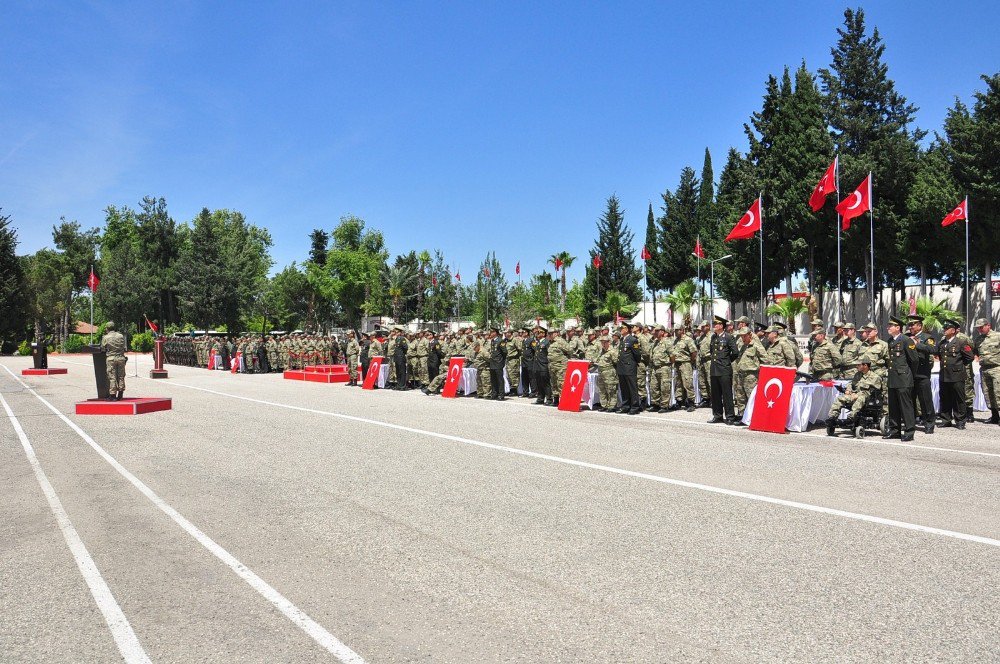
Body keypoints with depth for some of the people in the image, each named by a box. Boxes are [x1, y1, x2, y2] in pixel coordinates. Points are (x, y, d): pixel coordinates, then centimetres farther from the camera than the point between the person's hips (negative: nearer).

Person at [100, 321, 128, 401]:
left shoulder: (105, 337, -4)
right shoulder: (120, 336, 4)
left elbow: (103, 349, 3)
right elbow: (125, 348, 8)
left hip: (111, 358, -3)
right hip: (121, 358, 3)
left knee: (112, 377, 1)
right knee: (121, 376, 10)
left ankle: (113, 395, 1)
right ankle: (120, 395, 14)